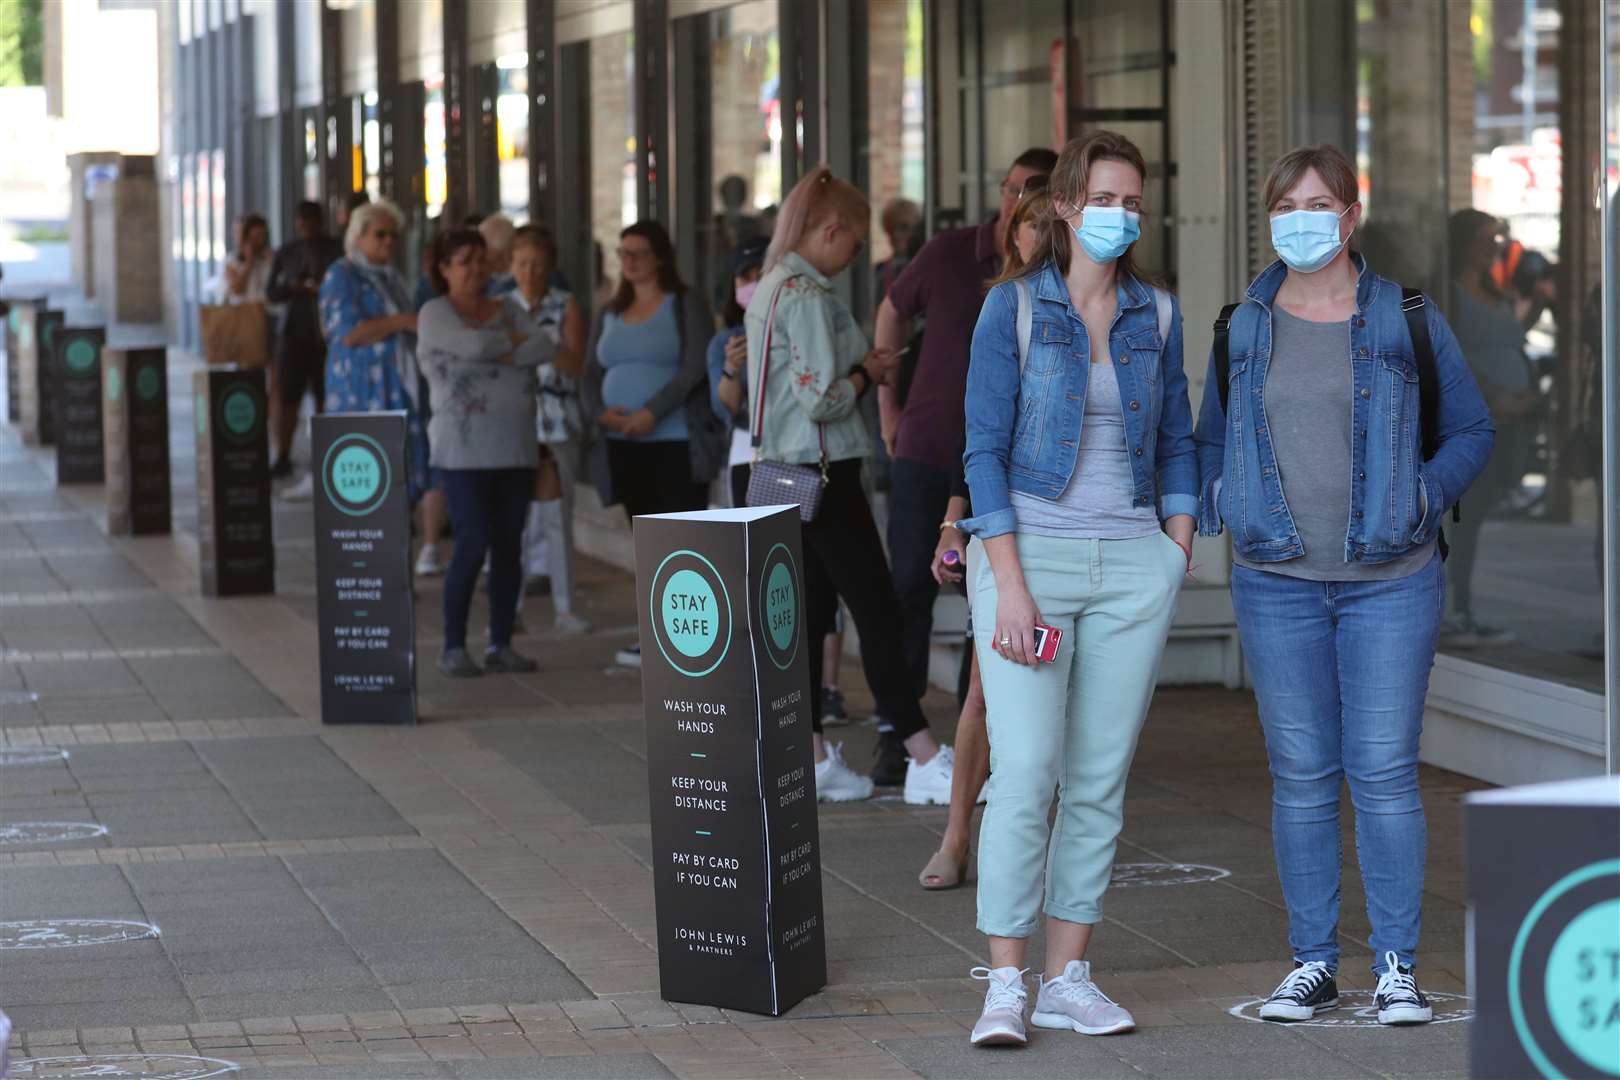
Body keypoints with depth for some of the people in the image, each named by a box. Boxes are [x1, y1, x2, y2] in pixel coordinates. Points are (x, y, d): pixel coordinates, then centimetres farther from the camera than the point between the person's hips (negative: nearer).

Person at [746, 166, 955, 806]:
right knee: (878, 614, -7)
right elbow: (821, 398, -21)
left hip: (787, 472, 10)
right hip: (824, 473, -10)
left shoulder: (768, 290, 14)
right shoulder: (808, 295, -16)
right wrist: (868, 373, -4)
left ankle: (812, 760, 11)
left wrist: (862, 368, 12)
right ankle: (927, 763, -6)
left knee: (808, 616, 10)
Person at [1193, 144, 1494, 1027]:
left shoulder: (1405, 318, 2)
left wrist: (1421, 496, -7)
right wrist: (1217, 506, -1)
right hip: (1277, 582, 2)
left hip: (1390, 582, -2)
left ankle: (1397, 967, 6)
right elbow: (1211, 438, 18)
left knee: (1384, 773, -2)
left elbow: (1471, 431, 8)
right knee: (1301, 778, 4)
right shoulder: (1246, 326, 8)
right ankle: (1312, 963, 12)